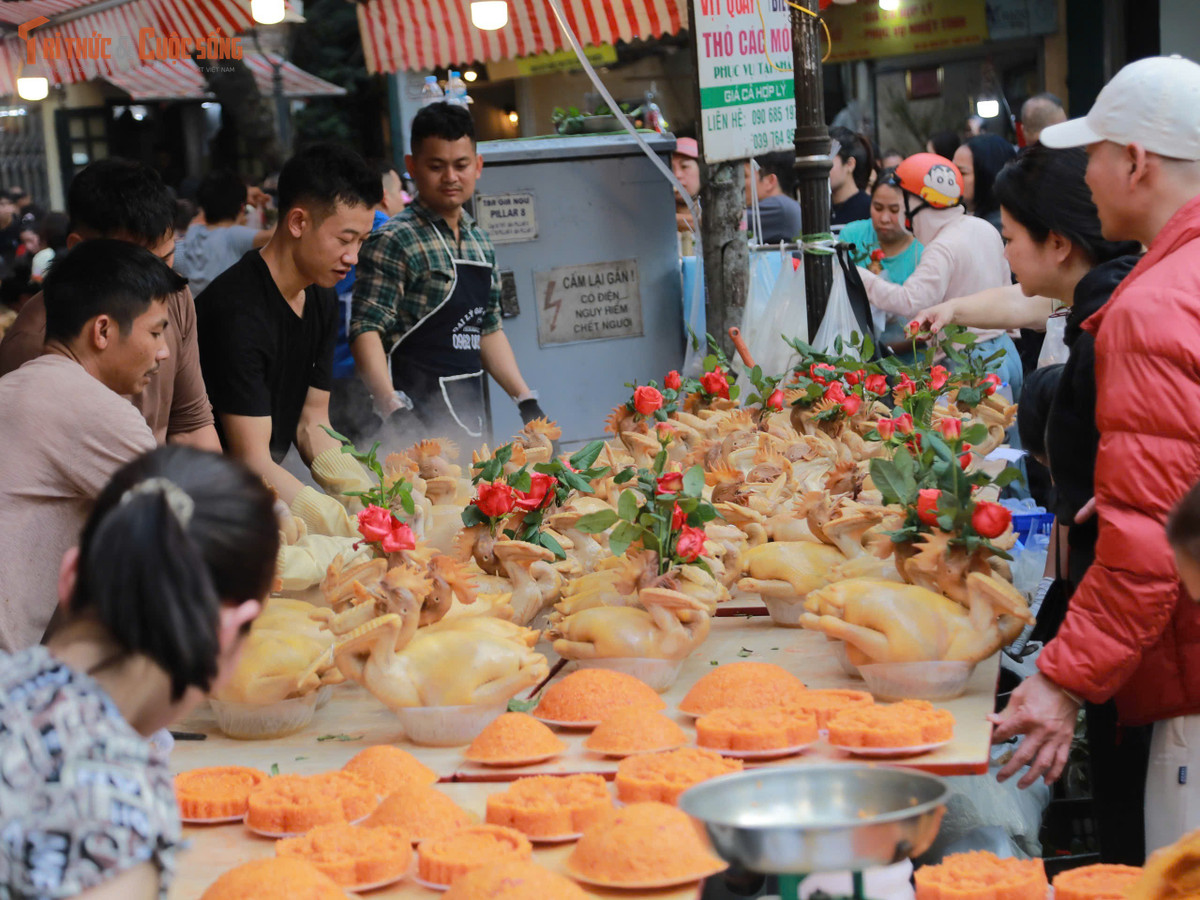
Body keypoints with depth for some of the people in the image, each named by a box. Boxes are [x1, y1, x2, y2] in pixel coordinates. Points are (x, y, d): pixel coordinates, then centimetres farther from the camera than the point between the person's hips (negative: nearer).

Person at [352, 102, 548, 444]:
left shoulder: (481, 242, 15)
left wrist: (527, 401, 15)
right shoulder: (394, 241, -9)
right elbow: (366, 331, -15)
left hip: (470, 414, 7)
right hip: (418, 420, -7)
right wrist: (393, 409, -27)